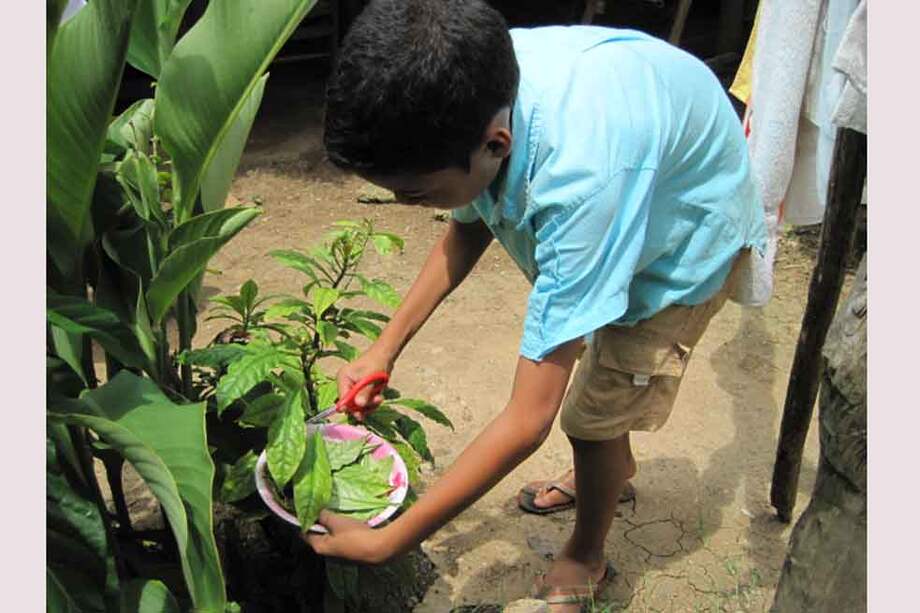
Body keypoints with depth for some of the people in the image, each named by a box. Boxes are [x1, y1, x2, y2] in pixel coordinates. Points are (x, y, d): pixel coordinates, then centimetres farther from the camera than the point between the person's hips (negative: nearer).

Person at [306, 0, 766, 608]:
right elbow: (469, 223, -5)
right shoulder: (474, 90, -27)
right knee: (560, 352, 20)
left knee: (592, 415, -3)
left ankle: (586, 559, 28)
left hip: (689, 237, -6)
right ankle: (617, 467, 52)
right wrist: (385, 348, -11)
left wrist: (384, 542, -35)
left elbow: (529, 420, -42)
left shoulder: (579, 177, -48)